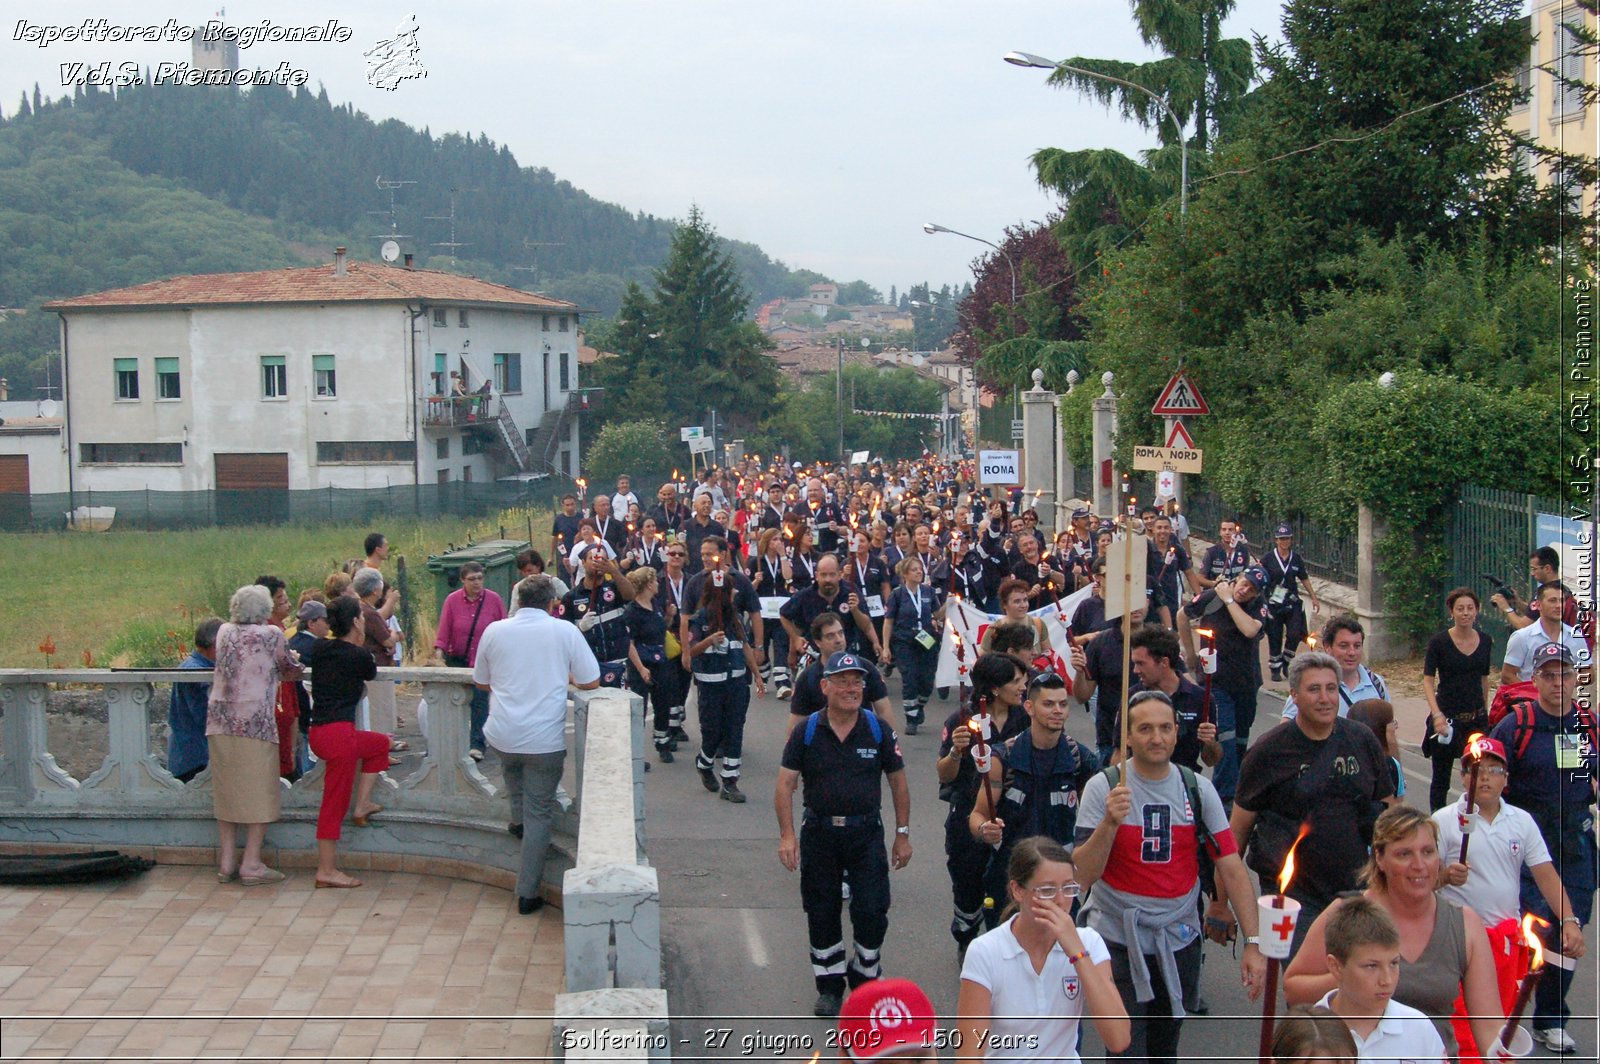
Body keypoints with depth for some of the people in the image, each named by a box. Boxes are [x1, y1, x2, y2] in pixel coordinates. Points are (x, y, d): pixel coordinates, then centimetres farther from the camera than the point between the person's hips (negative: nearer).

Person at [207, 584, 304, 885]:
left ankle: (227, 862, 14)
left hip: (220, 722, 5)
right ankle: (251, 863, 2)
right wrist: (296, 667, 30)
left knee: (226, 792, 11)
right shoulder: (271, 634, -3)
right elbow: (291, 672, 7)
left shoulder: (224, 632, 9)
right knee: (259, 792, 3)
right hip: (255, 722, -5)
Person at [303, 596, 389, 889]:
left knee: (380, 743, 28)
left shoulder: (320, 649, 8)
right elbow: (372, 674, 13)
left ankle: (362, 804, 22)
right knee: (335, 802, -1)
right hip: (339, 733, -8)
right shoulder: (358, 656, -9)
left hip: (318, 731, 8)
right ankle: (326, 871, 4)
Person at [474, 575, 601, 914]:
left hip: (502, 735, 2)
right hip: (545, 739, -2)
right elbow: (591, 682, 0)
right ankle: (527, 893, 8)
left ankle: (517, 817, 33)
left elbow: (481, 682, 14)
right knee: (539, 815, 6)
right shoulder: (565, 631, -4)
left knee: (512, 764, 38)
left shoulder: (495, 631, 2)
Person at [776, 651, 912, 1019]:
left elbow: (898, 782, 7)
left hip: (867, 833, 0)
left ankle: (866, 979, 19)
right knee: (822, 914, 8)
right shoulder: (807, 731, -3)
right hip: (819, 833, 0)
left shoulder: (878, 730, 0)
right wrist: (787, 835, -12)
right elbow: (785, 784, -4)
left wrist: (903, 834, 5)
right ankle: (830, 987, 24)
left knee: (871, 912, -4)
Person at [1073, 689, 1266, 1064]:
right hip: (1118, 940, -3)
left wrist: (1253, 943, -11)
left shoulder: (1198, 790, 0)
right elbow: (1082, 876, -15)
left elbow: (1232, 868, -3)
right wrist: (1110, 822, -30)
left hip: (1179, 940, 3)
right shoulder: (1103, 788, -9)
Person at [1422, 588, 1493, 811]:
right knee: (1441, 778, 7)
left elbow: (1484, 678, 15)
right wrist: (1437, 714, -24)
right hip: (1447, 717, -3)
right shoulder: (1439, 641, -8)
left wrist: (1485, 712, 17)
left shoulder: (1484, 641, 4)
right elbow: (1428, 680, -12)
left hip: (1477, 718, 3)